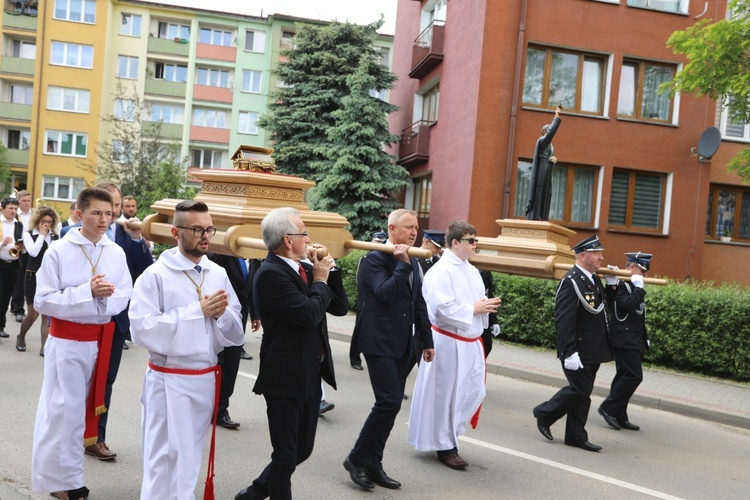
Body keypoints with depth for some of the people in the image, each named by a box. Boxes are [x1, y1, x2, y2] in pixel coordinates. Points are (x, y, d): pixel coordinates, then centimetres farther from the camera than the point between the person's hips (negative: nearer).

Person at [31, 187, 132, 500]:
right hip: (67, 340, -4)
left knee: (83, 406, 14)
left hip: (101, 339, 4)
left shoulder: (116, 253, 1)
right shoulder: (58, 252, -11)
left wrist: (107, 295, -18)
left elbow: (125, 297, 3)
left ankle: (67, 475, 30)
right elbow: (43, 300, -13)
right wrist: (87, 292, -21)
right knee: (63, 408, 0)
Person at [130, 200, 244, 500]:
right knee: (165, 456, 4)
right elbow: (142, 329, -20)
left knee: (191, 457, 17)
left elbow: (236, 334, 8)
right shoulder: (156, 275, -10)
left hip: (207, 379, 5)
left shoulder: (218, 274, 4)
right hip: (169, 380, -5)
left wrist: (221, 314, -15)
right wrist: (198, 311, -20)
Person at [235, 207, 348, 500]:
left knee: (302, 449, 20)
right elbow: (309, 314, -25)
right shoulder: (270, 274, -18)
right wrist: (320, 280, -10)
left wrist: (329, 270, 0)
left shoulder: (304, 269, 8)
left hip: (311, 377, 9)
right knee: (286, 454, 5)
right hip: (286, 379, -9)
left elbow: (340, 307, 11)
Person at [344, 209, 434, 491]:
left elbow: (419, 305, 19)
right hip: (379, 343, -8)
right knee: (389, 402, -13)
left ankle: (373, 464, 19)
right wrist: (402, 264, -20)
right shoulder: (375, 259, -8)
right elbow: (385, 293, -23)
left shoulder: (413, 263, 15)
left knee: (391, 404, 9)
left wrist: (426, 340, 17)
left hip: (403, 346, 8)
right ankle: (357, 459, 3)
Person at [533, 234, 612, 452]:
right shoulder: (571, 281, -16)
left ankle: (576, 436, 21)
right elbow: (563, 320, -22)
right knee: (579, 391, -5)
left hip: (593, 351, 9)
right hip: (578, 351, -9)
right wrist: (569, 353, -24)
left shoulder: (594, 279, 12)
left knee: (582, 392, 12)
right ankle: (545, 414, 15)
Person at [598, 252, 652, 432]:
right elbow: (630, 306, -25)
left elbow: (638, 314, 14)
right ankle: (608, 408, -4)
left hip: (632, 340, 10)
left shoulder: (632, 286, 16)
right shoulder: (620, 284, -13)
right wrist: (639, 287, -19)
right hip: (625, 340, -10)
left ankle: (619, 416, 15)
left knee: (624, 376, 11)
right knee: (634, 376, -11)